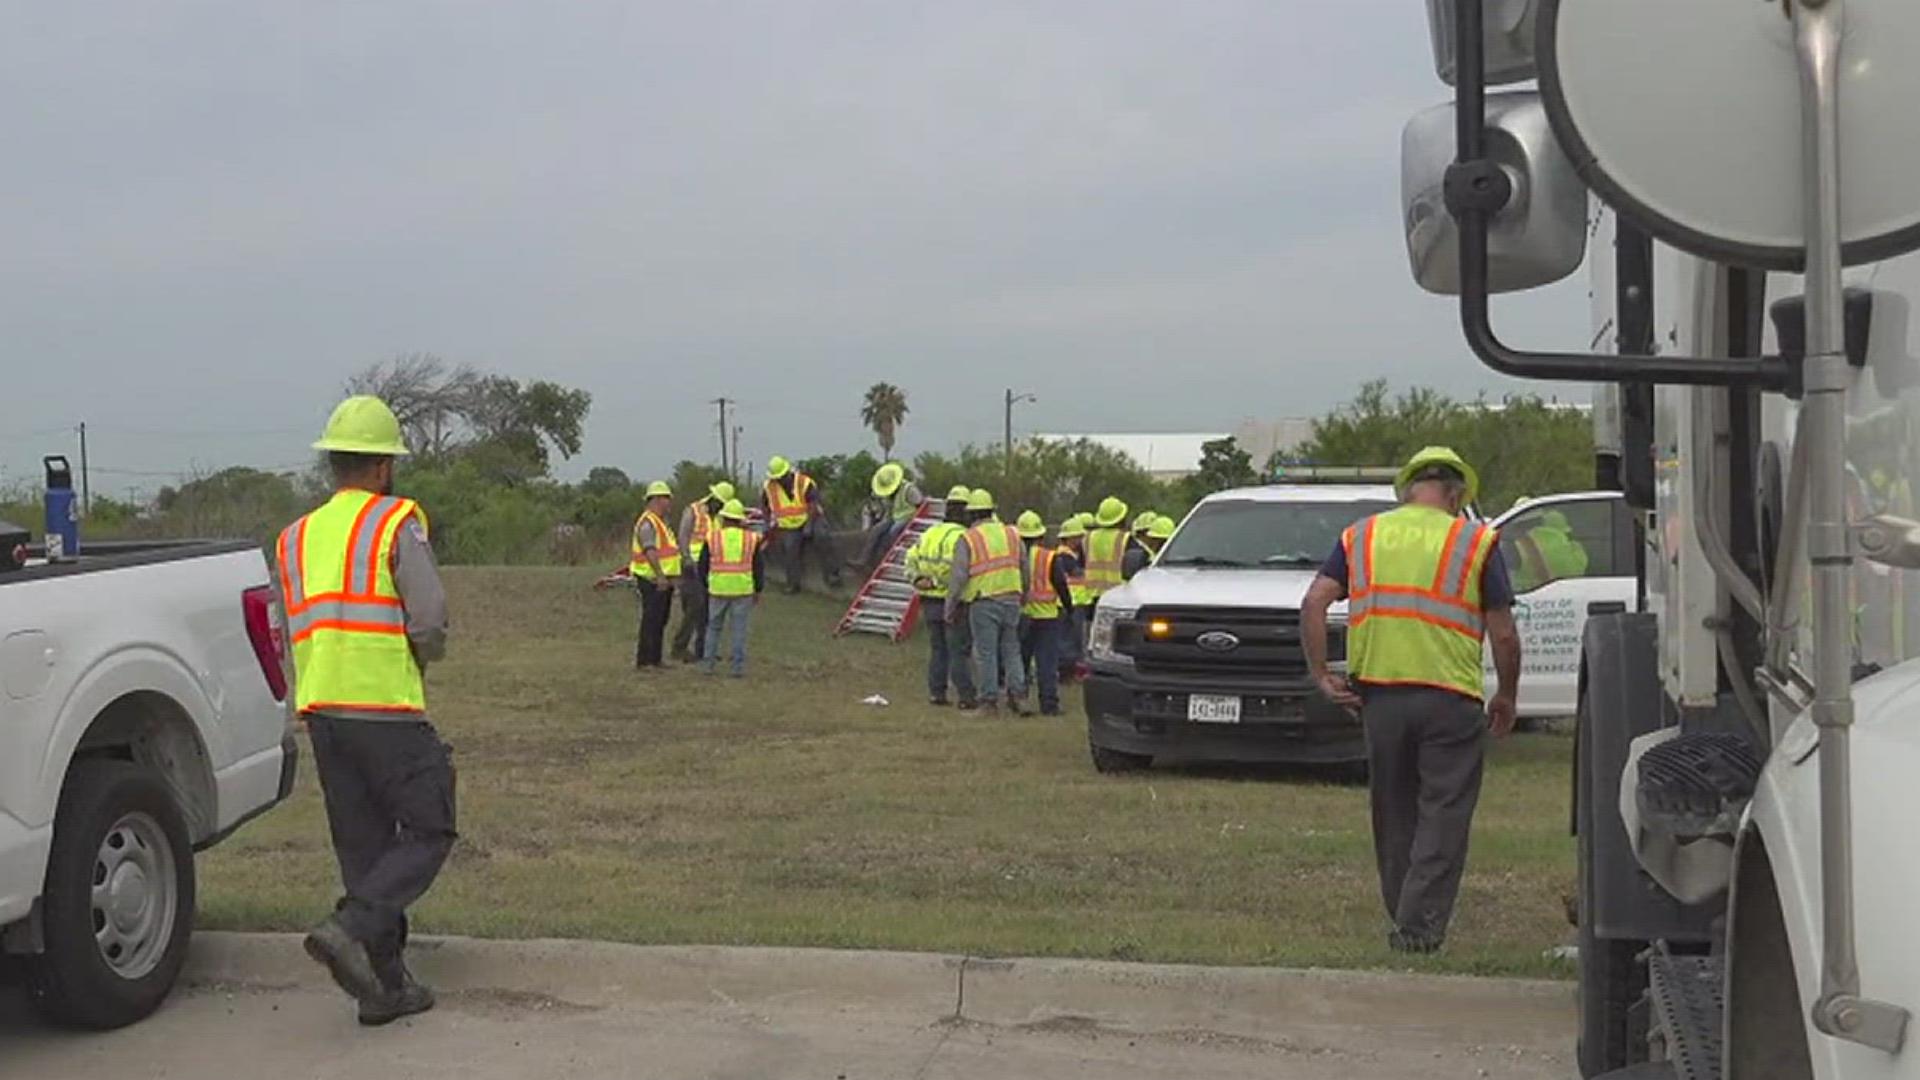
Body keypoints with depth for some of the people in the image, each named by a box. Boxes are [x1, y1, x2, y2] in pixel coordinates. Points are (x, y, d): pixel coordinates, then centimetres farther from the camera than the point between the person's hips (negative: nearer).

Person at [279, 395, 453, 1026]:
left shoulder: (296, 537, 15)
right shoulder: (396, 522, -5)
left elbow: (291, 630, 15)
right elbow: (429, 619, -13)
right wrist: (424, 656, 8)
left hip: (320, 709, 7)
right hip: (386, 707, -7)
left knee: (363, 846, 11)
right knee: (428, 832, 3)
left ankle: (385, 983, 13)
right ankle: (350, 929, -16)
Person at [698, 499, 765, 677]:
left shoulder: (712, 538, 1)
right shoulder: (751, 539, 2)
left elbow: (702, 566, 7)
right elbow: (759, 567, 6)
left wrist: (704, 585, 21)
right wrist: (758, 589, 15)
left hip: (718, 589, 0)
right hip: (743, 589, 0)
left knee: (714, 627, 13)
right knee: (739, 629, 4)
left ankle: (710, 664, 13)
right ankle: (738, 667, 2)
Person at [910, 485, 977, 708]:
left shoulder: (930, 532, 13)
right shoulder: (960, 536, -14)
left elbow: (912, 558, 12)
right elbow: (951, 565, -27)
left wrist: (919, 579, 4)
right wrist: (936, 582, -14)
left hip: (930, 600, 7)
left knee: (938, 648, 15)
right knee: (960, 650, -3)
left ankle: (936, 692, 15)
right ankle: (966, 697, -3)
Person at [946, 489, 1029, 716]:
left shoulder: (968, 540, -4)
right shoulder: (1012, 534, 10)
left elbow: (958, 577, -6)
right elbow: (1024, 569, 15)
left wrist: (950, 607, 1)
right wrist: (1024, 595, 27)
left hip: (983, 602, -4)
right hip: (1011, 599, 4)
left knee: (986, 652, 1)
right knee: (1011, 649, 12)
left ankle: (990, 700, 2)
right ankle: (1015, 692, 2)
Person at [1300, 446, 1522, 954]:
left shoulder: (1361, 536, 9)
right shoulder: (1476, 542, 1)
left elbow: (1314, 603, -1)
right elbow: (1504, 634, -1)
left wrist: (1320, 673, 4)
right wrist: (1507, 697, 12)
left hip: (1379, 693, 3)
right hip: (1450, 697, -3)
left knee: (1393, 813, 16)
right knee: (1443, 815, 4)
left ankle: (1403, 916, 23)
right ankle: (1420, 925, -2)